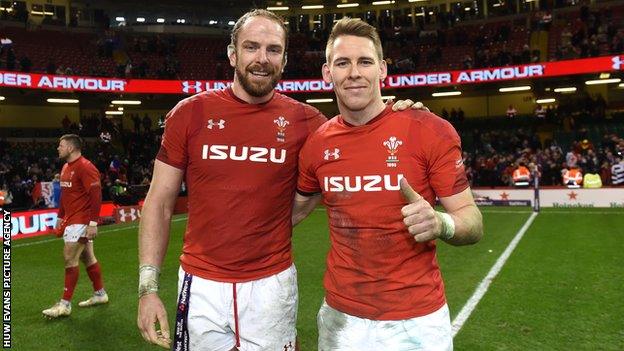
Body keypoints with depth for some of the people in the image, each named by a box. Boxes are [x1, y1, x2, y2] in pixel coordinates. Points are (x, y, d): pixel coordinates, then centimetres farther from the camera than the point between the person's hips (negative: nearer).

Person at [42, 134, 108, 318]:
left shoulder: (85, 167, -16)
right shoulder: (66, 168, 14)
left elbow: (96, 196, -20)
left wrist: (93, 223, -23)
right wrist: (60, 217, 20)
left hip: (81, 221, -9)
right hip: (71, 220, 9)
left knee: (69, 257, -7)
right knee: (87, 257, 14)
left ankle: (65, 304, 1)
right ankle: (100, 294, 25)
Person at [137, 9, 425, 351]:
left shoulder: (304, 120, -4)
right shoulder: (189, 114, -4)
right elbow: (159, 203, 0)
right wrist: (148, 287, -6)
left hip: (272, 285, 0)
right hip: (201, 285, 1)